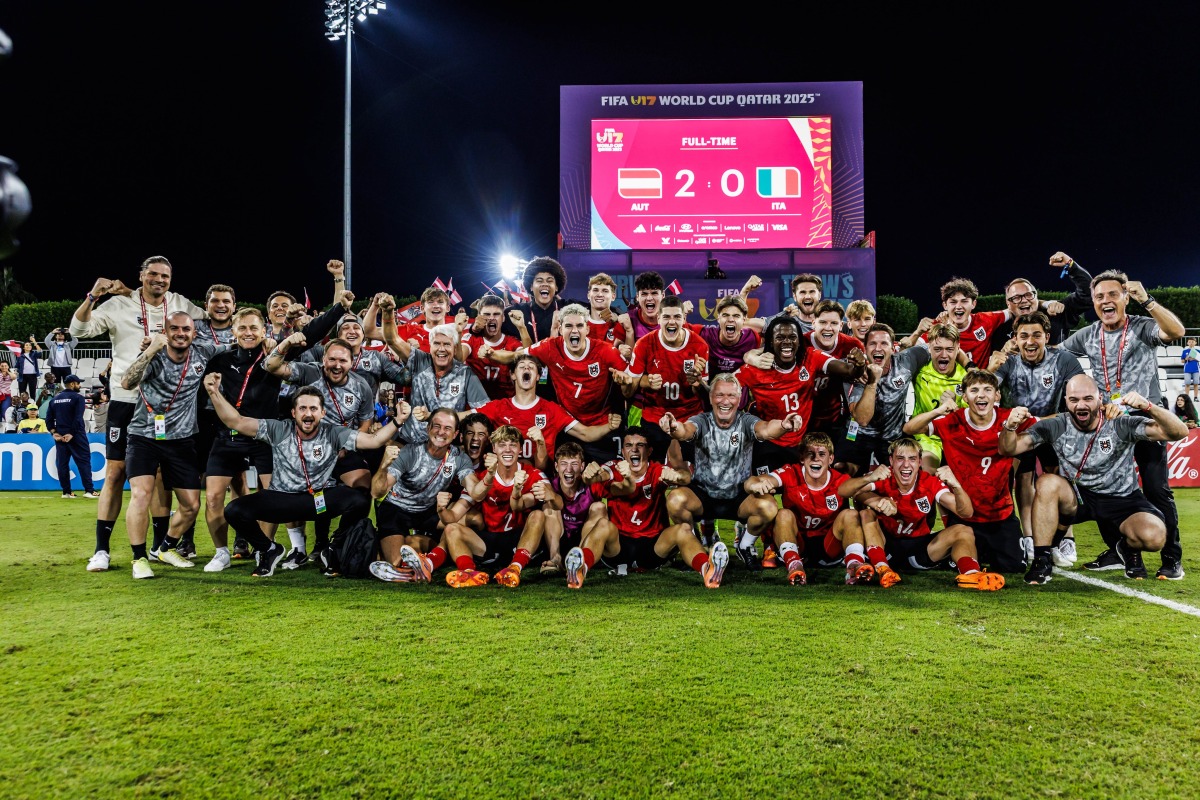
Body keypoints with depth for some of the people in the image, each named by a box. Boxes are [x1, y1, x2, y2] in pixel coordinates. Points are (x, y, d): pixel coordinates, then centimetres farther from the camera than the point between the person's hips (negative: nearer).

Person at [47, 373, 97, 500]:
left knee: (62, 462, 8)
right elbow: (78, 418, -16)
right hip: (76, 435, -6)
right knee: (83, 461, -5)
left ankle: (66, 491, 9)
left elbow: (48, 419, 8)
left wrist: (54, 432, 3)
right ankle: (89, 490, -11)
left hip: (60, 436, 6)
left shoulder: (55, 399, 13)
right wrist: (72, 434, -14)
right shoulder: (77, 397, -6)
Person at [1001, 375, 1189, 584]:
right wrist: (1010, 426, -34)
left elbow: (1179, 432, -20)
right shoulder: (1056, 426, -9)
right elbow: (1009, 449, -11)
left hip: (1123, 500, -1)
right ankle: (1042, 560, -18)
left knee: (1153, 536, -29)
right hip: (1077, 498, 1)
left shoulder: (1121, 424, -14)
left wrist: (1147, 406, -37)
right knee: (1047, 482, -30)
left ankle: (1126, 548, 12)